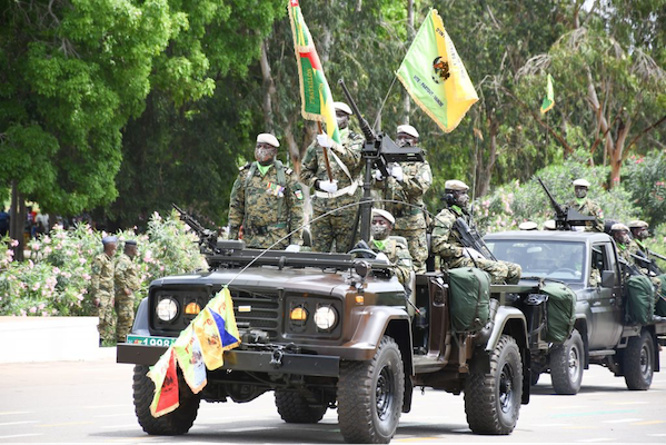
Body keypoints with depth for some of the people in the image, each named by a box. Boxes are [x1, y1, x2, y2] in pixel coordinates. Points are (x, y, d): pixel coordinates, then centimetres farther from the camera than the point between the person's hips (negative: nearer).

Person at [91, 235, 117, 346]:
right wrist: (96, 296, -20)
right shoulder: (99, 259, -10)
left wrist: (112, 297, 22)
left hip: (109, 295, 9)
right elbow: (94, 278, -15)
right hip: (101, 294, -9)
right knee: (101, 319, -11)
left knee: (109, 321, 9)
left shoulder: (110, 260, 19)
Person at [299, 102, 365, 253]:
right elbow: (305, 172, 15)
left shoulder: (356, 140, 6)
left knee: (344, 253, -3)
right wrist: (319, 183, -5)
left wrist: (333, 145, -32)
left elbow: (353, 160, -17)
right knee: (318, 252, 1)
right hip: (321, 206, 3)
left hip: (346, 207, -3)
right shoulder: (319, 141, 15)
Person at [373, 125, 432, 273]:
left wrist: (402, 178, -29)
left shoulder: (421, 165, 5)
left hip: (413, 222, -4)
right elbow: (380, 186, 8)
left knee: (417, 260, -5)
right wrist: (379, 177, -16)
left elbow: (421, 187, -13)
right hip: (391, 220, 4)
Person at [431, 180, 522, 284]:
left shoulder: (465, 216, 24)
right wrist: (463, 251, -18)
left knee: (515, 270, -1)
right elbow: (437, 246, -17)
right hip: (456, 261, -9)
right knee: (500, 269, -28)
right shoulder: (445, 218, -6)